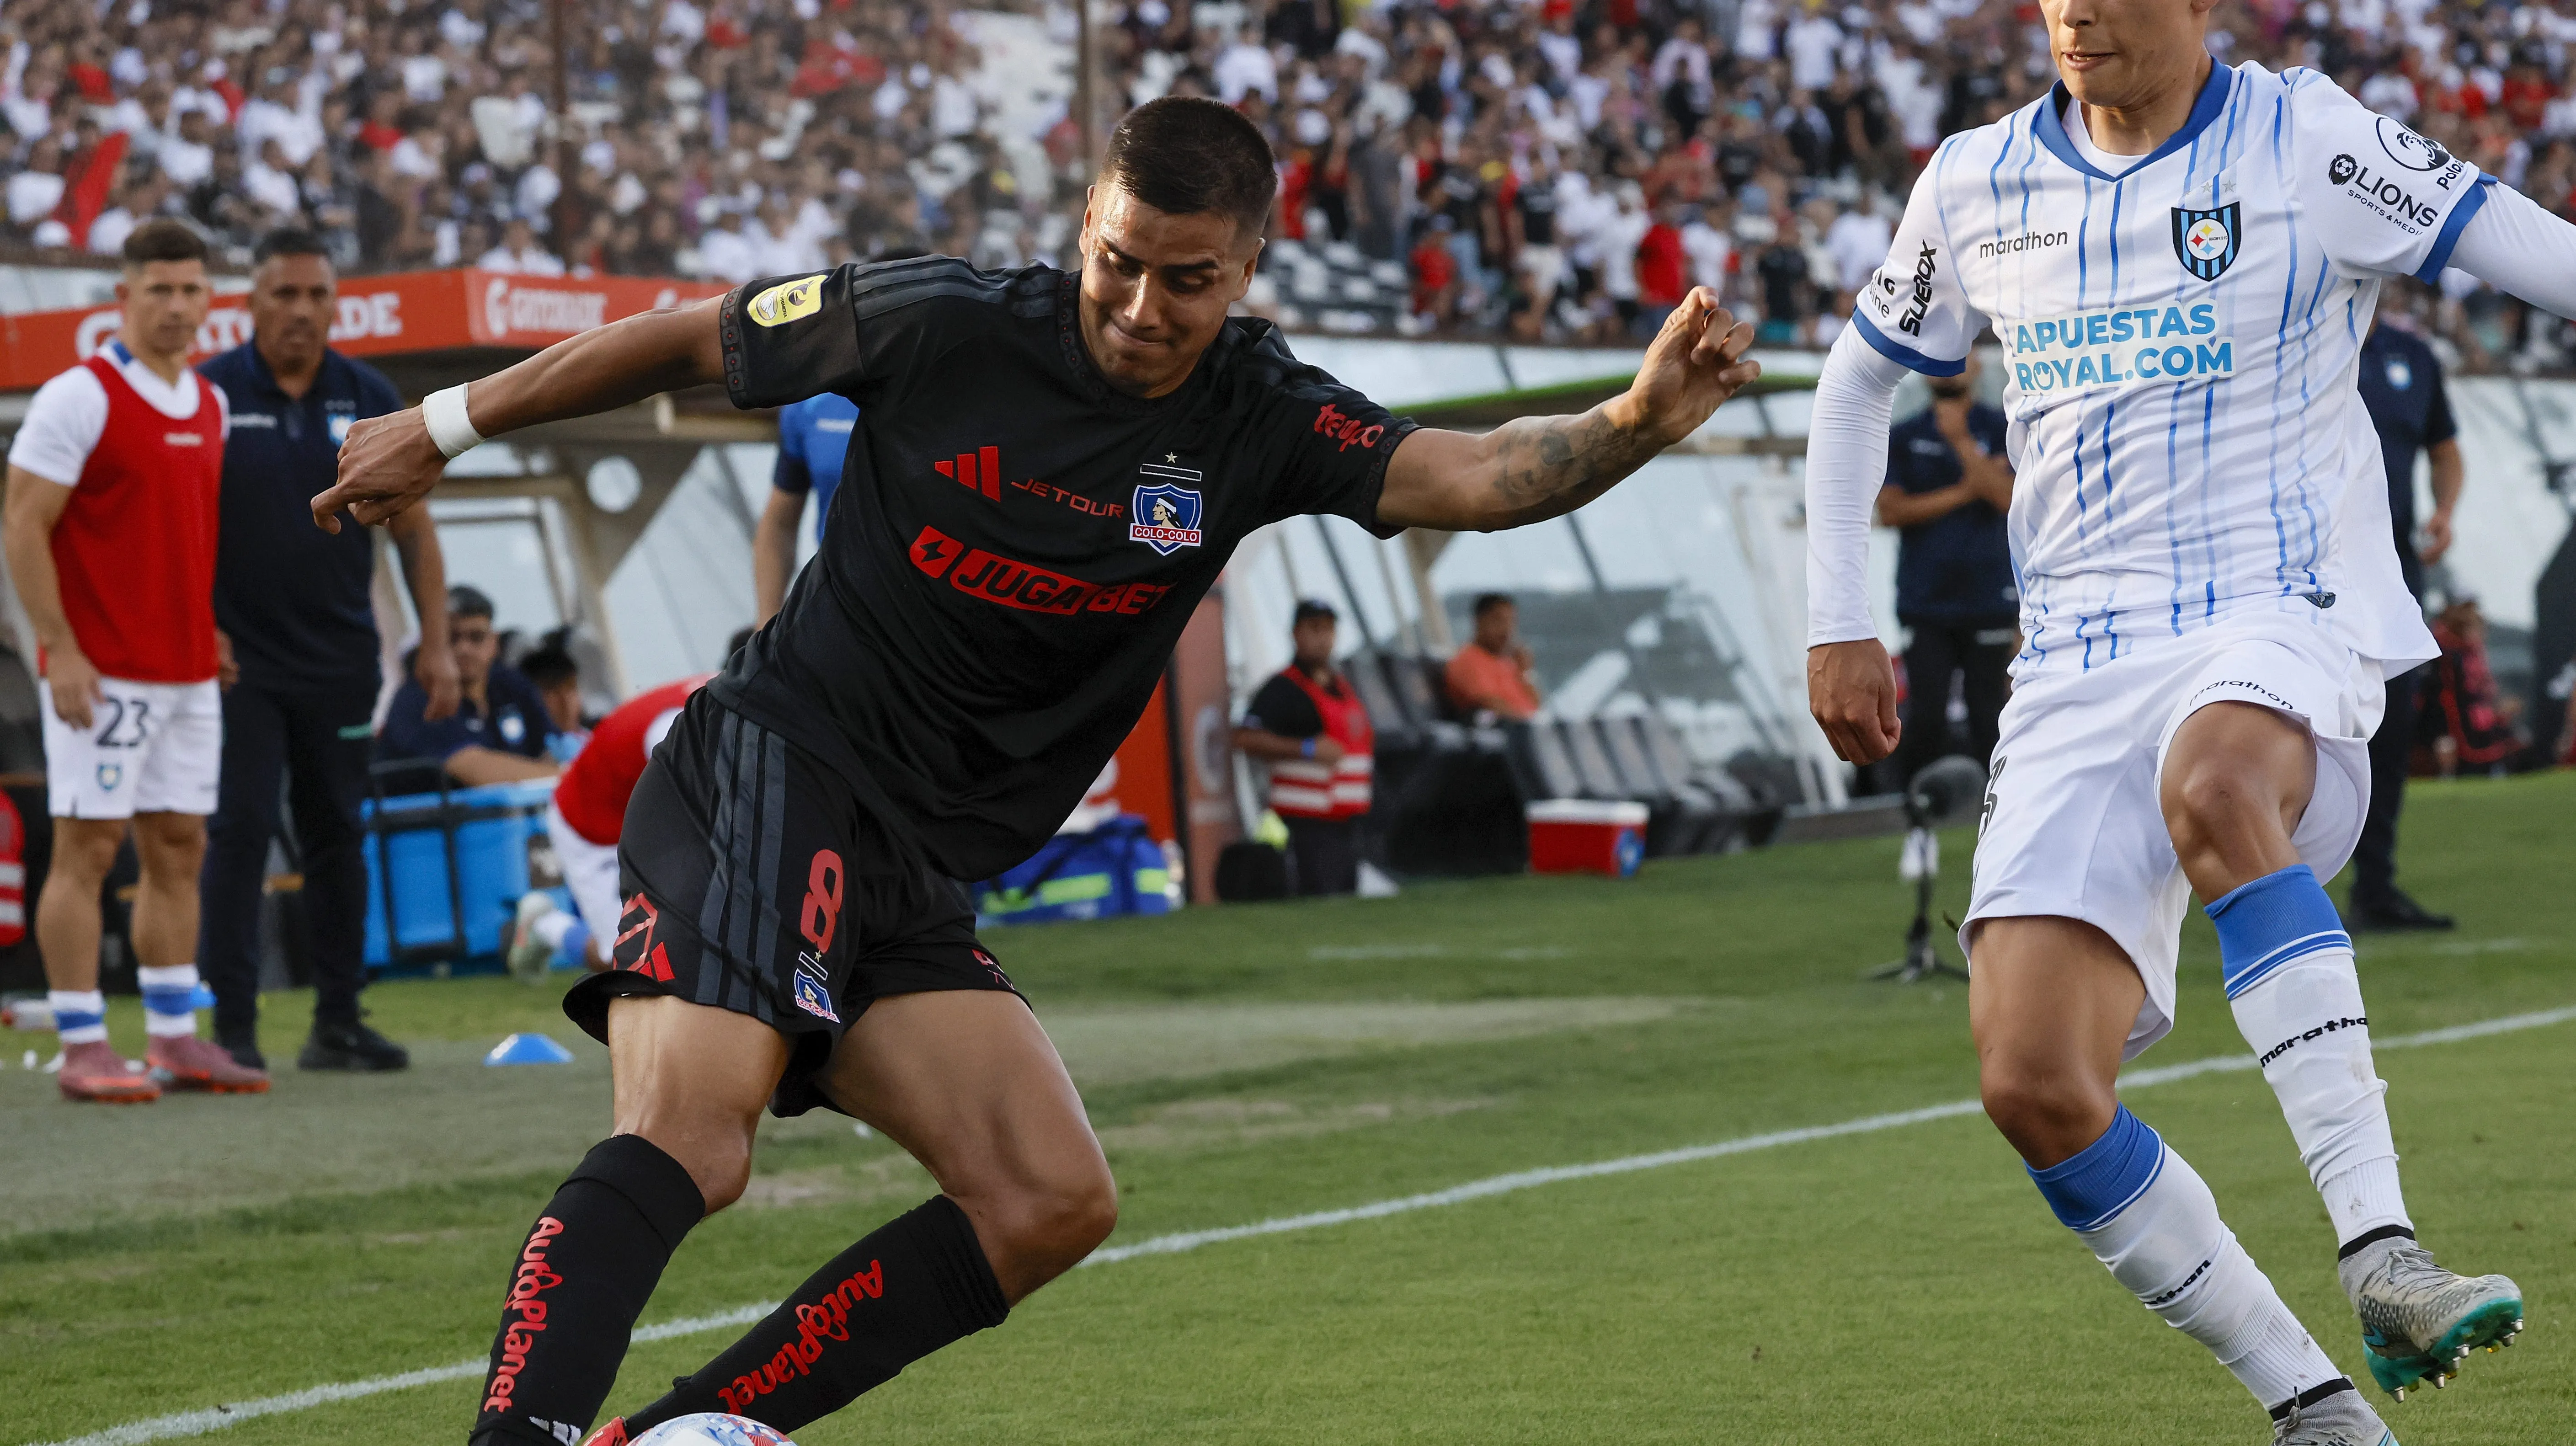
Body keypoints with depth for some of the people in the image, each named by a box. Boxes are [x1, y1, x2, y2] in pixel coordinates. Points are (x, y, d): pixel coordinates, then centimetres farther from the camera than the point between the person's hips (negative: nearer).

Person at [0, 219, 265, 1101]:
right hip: (102, 671, -7)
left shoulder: (211, 405, 13)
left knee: (178, 849, 8)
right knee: (87, 849, -5)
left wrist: (215, 630, 14)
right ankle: (82, 1050, -3)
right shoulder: (80, 398, -9)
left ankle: (175, 1039, 13)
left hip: (190, 671, 7)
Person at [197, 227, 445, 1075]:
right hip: (237, 658, -3)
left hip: (340, 661, 3)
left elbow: (413, 529, 10)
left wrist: (435, 644, 4)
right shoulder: (210, 395, -3)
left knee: (338, 835, 8)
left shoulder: (369, 400, 6)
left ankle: (338, 1021, 14)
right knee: (238, 831, -7)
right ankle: (232, 1027, -4)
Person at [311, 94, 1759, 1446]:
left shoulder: (1259, 421, 1)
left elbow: (1476, 475, -15)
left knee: (1054, 1202, -7)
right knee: (689, 1146, -27)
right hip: (770, 775, -6)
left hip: (912, 882, 6)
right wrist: (445, 428, 14)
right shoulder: (944, 325, -7)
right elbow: (686, 339, 6)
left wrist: (1639, 422, -35)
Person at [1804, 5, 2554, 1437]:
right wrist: (1838, 625, 20)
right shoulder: (1979, 185, 11)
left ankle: (2383, 1249, -43)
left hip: (2284, 617, -4)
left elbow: (2550, 258, -8)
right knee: (2034, 1085, -13)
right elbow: (1860, 382, 26)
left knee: (2212, 788, -41)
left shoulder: (2309, 142, -2)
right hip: (2081, 664, 5)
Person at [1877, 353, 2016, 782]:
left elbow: (2008, 498, -9)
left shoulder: (2001, 430, 5)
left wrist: (1961, 441, -14)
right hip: (1926, 599, 1)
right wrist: (1962, 493, -6)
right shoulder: (1904, 438, 9)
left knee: (1988, 722, -1)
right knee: (1926, 719, -6)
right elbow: (1890, 511, -2)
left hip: (1988, 600, -1)